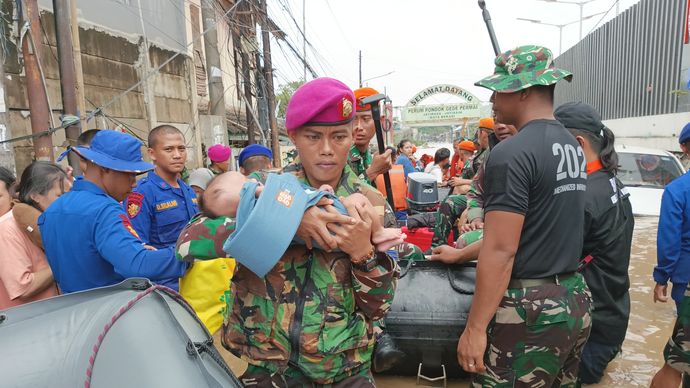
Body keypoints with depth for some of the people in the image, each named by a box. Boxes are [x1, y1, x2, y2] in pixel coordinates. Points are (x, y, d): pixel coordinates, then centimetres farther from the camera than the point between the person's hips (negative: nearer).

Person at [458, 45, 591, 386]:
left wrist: (475, 327, -15)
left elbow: (501, 252, -21)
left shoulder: (511, 153, -18)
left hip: (530, 309, -9)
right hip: (575, 300, 9)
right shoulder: (573, 146, 10)